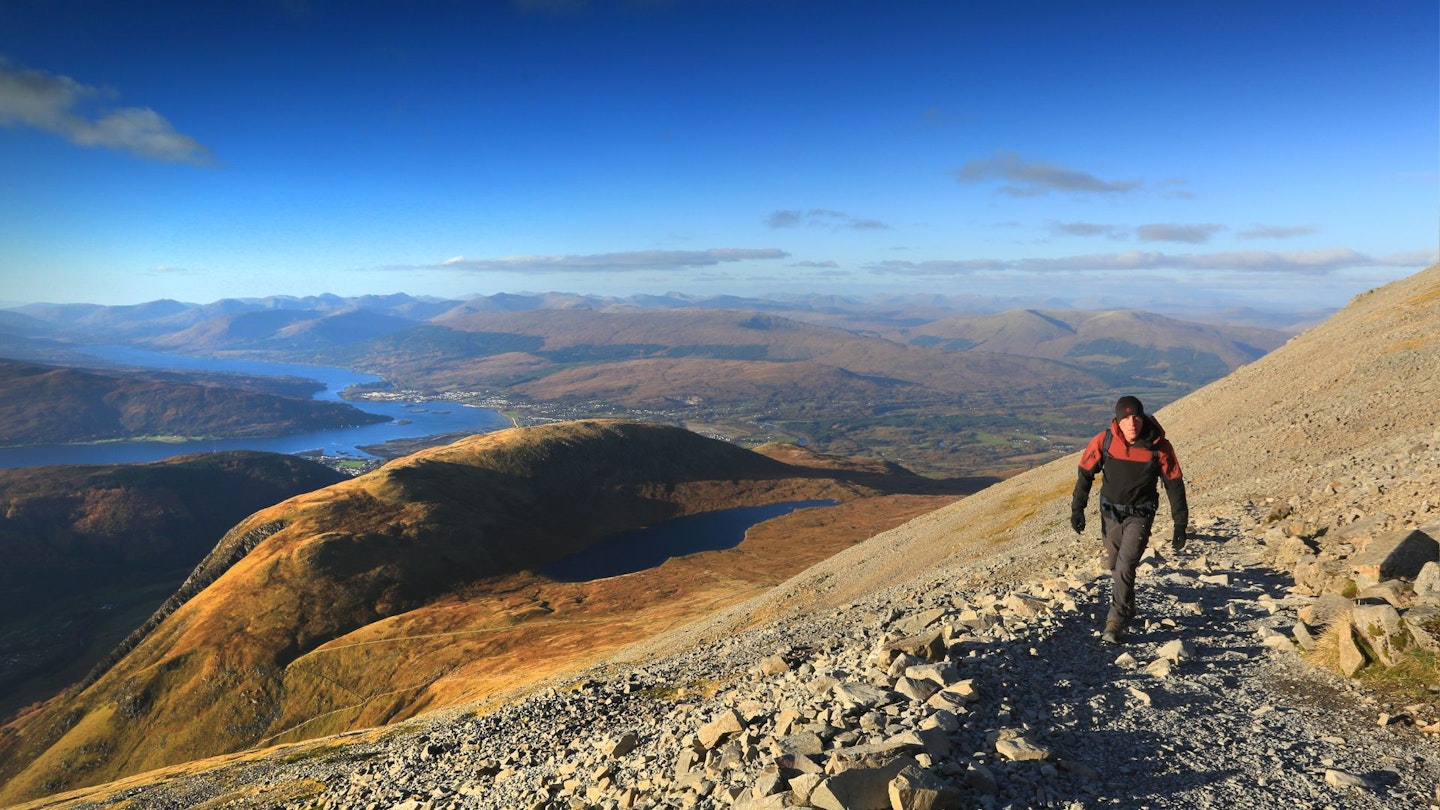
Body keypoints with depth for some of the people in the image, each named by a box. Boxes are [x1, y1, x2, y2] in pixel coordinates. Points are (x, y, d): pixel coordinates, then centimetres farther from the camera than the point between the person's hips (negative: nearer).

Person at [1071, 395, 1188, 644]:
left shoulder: (1159, 447, -19)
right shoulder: (1104, 441, -16)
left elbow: (1174, 484, -9)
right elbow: (1086, 473, -3)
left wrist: (1180, 525, -8)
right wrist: (1077, 508, -6)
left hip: (1140, 514, -3)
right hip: (1110, 511, 3)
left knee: (1126, 565, -15)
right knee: (1114, 564, 15)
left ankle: (1116, 621, -7)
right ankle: (1127, 606, 41)